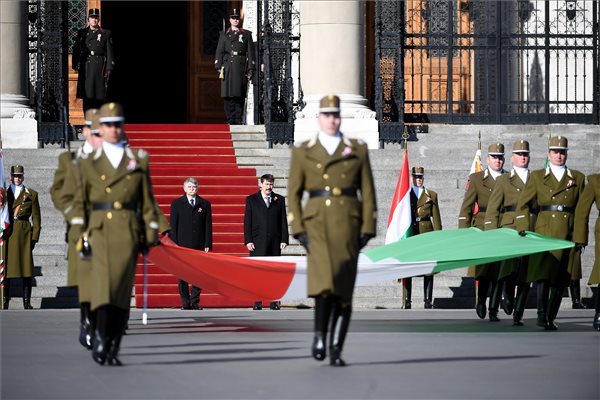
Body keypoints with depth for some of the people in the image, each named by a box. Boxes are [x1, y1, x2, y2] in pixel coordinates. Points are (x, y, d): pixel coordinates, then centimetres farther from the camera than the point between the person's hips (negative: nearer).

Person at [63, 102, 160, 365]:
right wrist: (80, 234, -3)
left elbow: (147, 202, 12)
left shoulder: (139, 161, 11)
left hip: (128, 232, 0)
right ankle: (101, 337, -10)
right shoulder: (88, 164, 10)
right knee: (103, 283, -17)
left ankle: (112, 349, 2)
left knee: (122, 288, -6)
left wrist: (149, 237, 6)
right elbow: (77, 201, 8)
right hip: (100, 231, 0)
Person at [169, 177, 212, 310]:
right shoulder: (177, 204, 8)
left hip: (199, 245, 1)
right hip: (182, 244, -1)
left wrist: (208, 244, -1)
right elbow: (173, 226, 5)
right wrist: (174, 244, -4)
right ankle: (185, 303, 4)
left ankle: (195, 302, 5)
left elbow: (208, 226, 7)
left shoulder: (205, 204, 11)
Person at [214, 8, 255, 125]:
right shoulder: (224, 35, 14)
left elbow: (251, 53, 6)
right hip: (228, 67, 1)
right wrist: (218, 67, -1)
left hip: (241, 67, -1)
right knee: (228, 95, -4)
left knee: (240, 95, -3)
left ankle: (239, 119, 0)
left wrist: (251, 69, -2)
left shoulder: (246, 34, 10)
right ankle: (230, 119, 0)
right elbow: (219, 52, 10)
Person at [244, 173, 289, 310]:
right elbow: (247, 222, 3)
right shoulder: (251, 200, 7)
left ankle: (274, 301, 3)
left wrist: (284, 240, 0)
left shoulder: (279, 200, 11)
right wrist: (248, 241, -6)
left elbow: (283, 221, 9)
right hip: (258, 242, -2)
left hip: (275, 242, 2)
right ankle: (257, 301, -3)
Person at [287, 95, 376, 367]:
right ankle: (320, 334, -5)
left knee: (344, 286, -1)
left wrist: (368, 229, -2)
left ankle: (336, 349, 7)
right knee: (324, 279, -22)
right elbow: (293, 193, 6)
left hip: (348, 223, 1)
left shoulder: (358, 150, 9)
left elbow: (367, 192, 7)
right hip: (317, 222, -1)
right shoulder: (302, 152, 8)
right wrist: (298, 230, -5)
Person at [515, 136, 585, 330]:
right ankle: (542, 314, -22)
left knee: (560, 279, 2)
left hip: (567, 234, 2)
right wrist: (523, 228, -4)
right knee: (543, 273, -17)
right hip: (544, 232, -2)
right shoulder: (537, 177, 9)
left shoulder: (577, 178, 12)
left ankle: (550, 318, 9)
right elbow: (523, 204, 9)